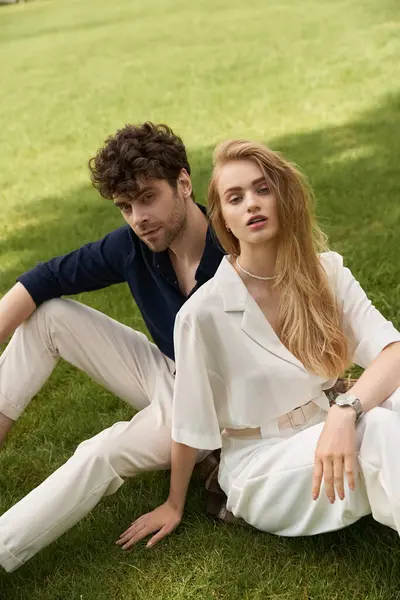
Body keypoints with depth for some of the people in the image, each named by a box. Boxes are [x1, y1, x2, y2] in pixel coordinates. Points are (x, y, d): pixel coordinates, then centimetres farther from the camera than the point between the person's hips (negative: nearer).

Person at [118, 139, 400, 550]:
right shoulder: (204, 313, -17)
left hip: (324, 438, 4)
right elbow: (191, 424, -6)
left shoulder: (326, 274, -6)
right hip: (259, 466, -4)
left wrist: (346, 411, -38)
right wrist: (174, 505, 6)